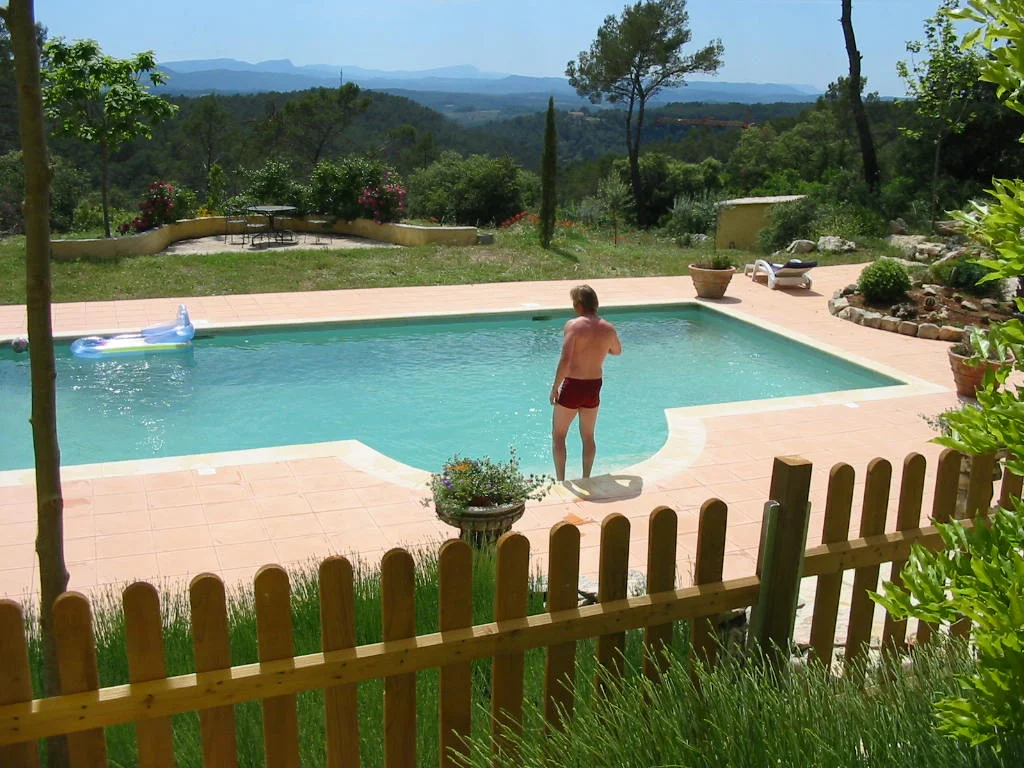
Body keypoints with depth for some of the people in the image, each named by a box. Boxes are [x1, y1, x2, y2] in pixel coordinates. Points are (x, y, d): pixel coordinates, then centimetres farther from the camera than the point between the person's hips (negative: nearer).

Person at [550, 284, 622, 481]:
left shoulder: (574, 325, -16)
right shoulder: (608, 329, 0)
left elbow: (565, 360, -24)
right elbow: (617, 351, 21)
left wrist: (555, 387, -14)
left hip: (572, 386, -5)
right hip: (594, 387, 5)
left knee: (558, 435, 11)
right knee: (588, 436, 20)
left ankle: (560, 481, 10)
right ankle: (586, 479, 26)